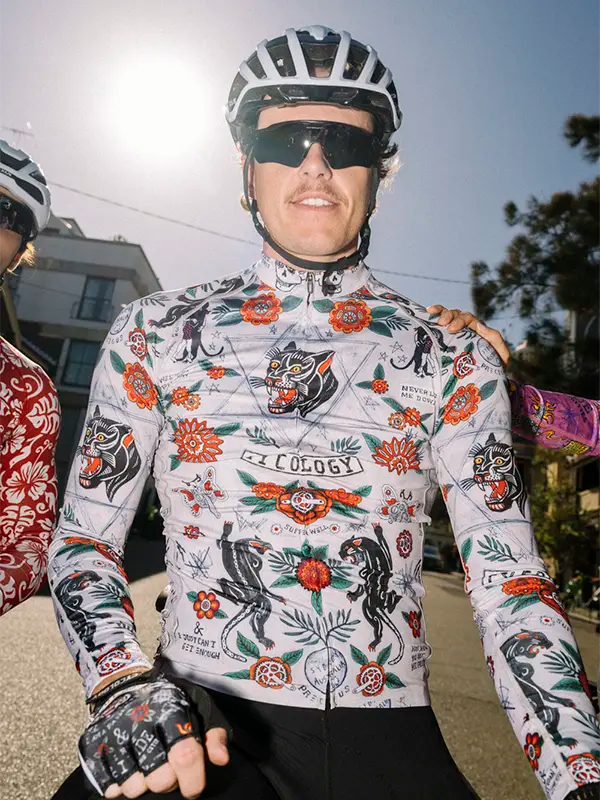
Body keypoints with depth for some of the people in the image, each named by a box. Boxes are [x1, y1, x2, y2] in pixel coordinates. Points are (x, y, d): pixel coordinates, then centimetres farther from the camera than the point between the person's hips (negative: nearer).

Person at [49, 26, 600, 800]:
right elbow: (83, 536, 2)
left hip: (387, 737, 1)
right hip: (199, 722, 0)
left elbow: (510, 585, -2)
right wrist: (124, 680, -13)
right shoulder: (153, 333, 1)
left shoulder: (456, 364, 0)